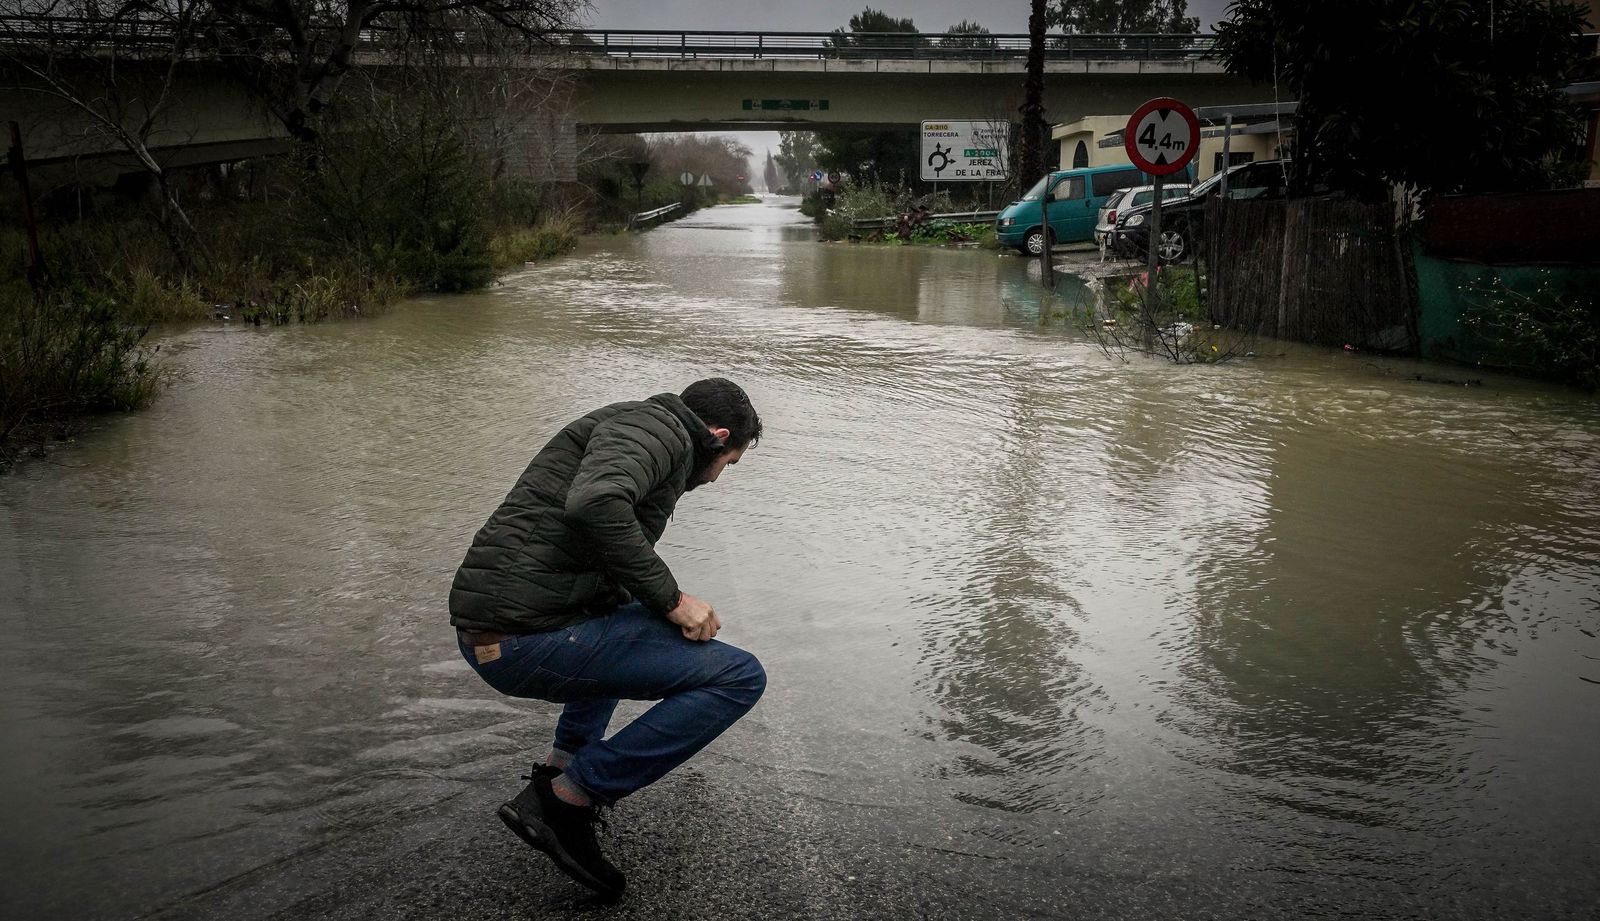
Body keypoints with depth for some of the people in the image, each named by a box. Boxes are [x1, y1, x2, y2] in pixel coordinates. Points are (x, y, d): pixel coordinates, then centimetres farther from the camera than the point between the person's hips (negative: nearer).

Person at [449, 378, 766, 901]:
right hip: (530, 639, -10)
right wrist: (670, 598, -16)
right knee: (740, 678, -8)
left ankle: (564, 762, 25)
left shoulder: (624, 430, 25)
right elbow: (594, 505, -27)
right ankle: (567, 799, -5)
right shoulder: (657, 426, -5)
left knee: (626, 621, 38)